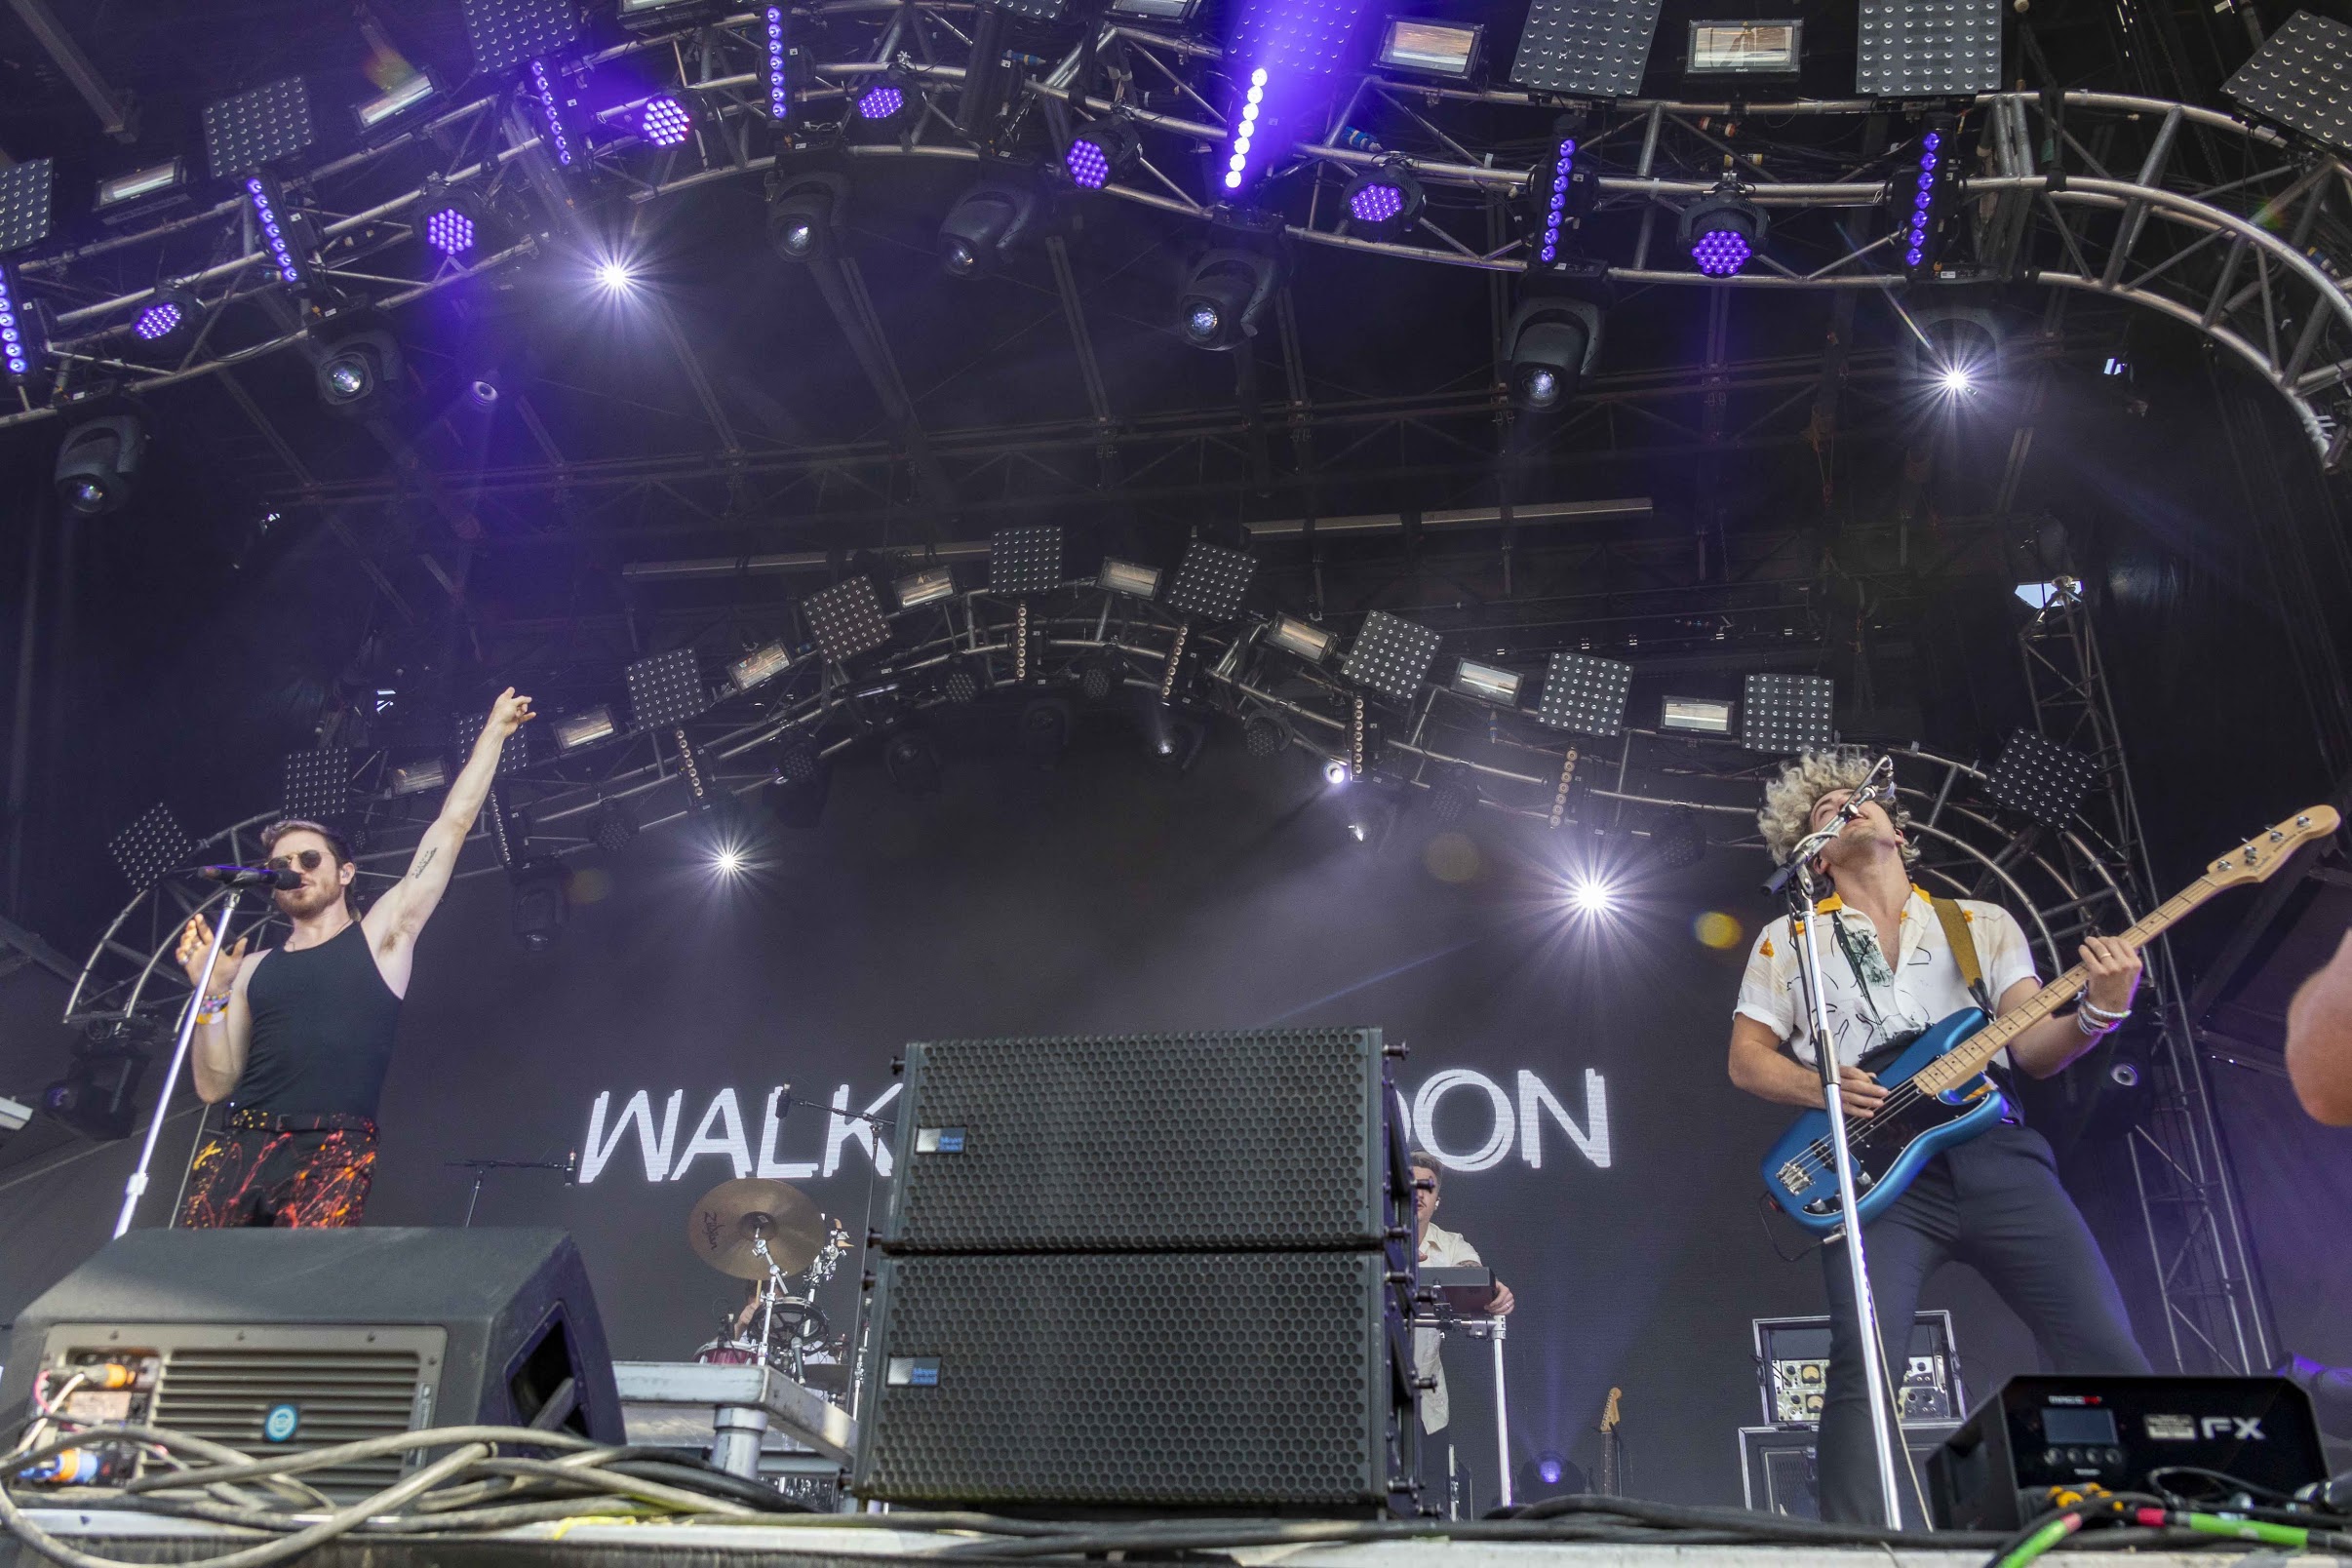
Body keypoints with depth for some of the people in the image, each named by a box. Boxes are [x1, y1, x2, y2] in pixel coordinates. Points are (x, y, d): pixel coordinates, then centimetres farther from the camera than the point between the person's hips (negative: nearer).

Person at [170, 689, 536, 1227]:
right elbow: (215, 1084, 17)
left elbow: (452, 825, 11)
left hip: (333, 1148, -3)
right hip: (240, 1141, 3)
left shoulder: (380, 936, 12)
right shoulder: (255, 969, 22)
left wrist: (493, 730, 14)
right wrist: (212, 994, 4)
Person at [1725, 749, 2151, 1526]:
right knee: (1864, 1367, -19)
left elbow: (2033, 1049, 10)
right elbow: (1746, 1057, 12)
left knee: (2108, 1354, -8)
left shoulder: (1984, 923, 19)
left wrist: (2098, 1012, -12)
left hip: (1995, 1154, 2)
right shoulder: (1788, 939, 15)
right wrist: (1819, 1088, -8)